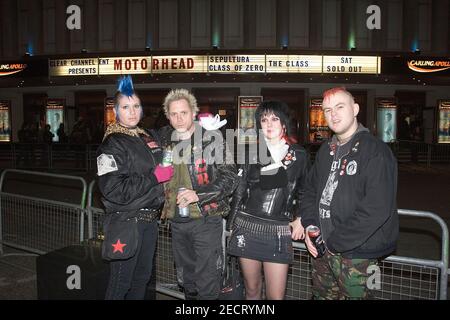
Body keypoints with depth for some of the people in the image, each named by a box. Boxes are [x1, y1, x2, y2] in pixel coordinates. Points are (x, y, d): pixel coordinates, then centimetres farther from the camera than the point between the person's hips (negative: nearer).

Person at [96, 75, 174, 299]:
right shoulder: (112, 144, -11)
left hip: (150, 219, 7)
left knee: (142, 278, 19)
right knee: (121, 284, 3)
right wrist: (154, 178, -18)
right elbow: (113, 190, -22)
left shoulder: (150, 137, 9)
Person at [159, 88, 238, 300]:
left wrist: (198, 194, -19)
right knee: (186, 280, 18)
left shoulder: (211, 138, -8)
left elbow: (230, 178, -11)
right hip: (177, 221, 5)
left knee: (207, 282, 1)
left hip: (206, 219, -5)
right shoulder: (165, 139, 7)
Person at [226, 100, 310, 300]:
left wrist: (300, 218, 6)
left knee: (276, 296, 1)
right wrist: (231, 224, 5)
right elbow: (239, 191, 5)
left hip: (279, 232, 0)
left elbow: (304, 192, 17)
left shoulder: (299, 155, 5)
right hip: (247, 228, 1)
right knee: (251, 290, 13)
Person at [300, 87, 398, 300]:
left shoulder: (376, 151, -13)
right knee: (321, 295, 18)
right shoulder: (326, 150, 10)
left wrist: (336, 242, -18)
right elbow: (311, 190, 16)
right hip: (321, 249, 7)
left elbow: (377, 208, -22)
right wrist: (309, 226, -1)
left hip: (355, 253, -6)